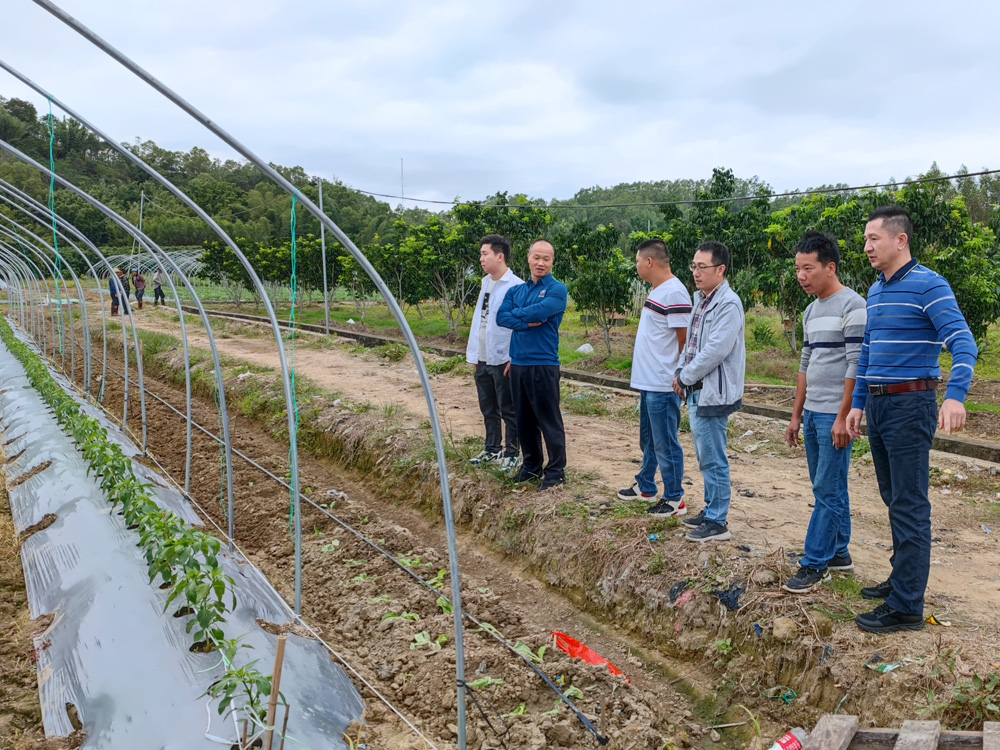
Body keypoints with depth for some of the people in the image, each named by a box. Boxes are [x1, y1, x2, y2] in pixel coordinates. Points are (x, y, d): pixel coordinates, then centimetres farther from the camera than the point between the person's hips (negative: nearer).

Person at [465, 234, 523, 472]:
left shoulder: (515, 286, -15)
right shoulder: (486, 283, 11)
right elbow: (478, 318, 13)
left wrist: (514, 358, -19)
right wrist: (473, 353, 11)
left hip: (503, 360, -8)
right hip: (483, 359, 8)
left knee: (508, 410, 4)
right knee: (488, 409, 17)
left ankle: (512, 453, 16)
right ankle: (492, 450, 30)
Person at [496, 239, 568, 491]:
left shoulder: (557, 290, -5)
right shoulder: (517, 290, 13)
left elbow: (536, 312, -20)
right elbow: (501, 316, -2)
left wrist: (516, 314, -2)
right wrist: (527, 322, -16)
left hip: (543, 364, -6)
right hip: (518, 363, 6)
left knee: (549, 421, 0)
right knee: (524, 420, 14)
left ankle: (556, 471, 10)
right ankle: (531, 466, 27)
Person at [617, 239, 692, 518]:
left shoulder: (674, 293, -19)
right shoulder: (657, 290, 12)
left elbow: (685, 339, -18)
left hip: (663, 385, -10)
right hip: (648, 381, 10)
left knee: (665, 443, 0)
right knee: (648, 439, 22)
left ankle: (674, 499, 12)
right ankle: (645, 487, 36)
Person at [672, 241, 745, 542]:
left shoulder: (728, 304, -16)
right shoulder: (700, 299, 14)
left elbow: (715, 351, -23)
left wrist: (685, 377, -13)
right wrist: (681, 375, 5)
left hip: (712, 393, -10)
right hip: (696, 391, 10)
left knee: (713, 461, -2)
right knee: (705, 458, 18)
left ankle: (718, 523, 7)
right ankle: (711, 510, 31)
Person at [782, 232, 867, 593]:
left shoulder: (852, 306, -12)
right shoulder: (811, 310, 14)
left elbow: (856, 366, -16)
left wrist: (843, 417, -18)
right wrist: (796, 415, 18)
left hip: (836, 416, -8)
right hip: (813, 414, 8)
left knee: (828, 491, -3)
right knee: (828, 488, 15)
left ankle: (815, 564, 3)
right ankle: (839, 553, 26)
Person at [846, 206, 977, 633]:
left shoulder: (928, 286, -12)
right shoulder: (875, 292, 14)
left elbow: (963, 343, -21)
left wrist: (955, 396, -35)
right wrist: (858, 404, 18)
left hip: (910, 405, -8)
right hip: (877, 406, 9)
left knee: (910, 507, -4)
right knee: (893, 500, 17)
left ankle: (907, 607, 2)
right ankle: (902, 578, 31)